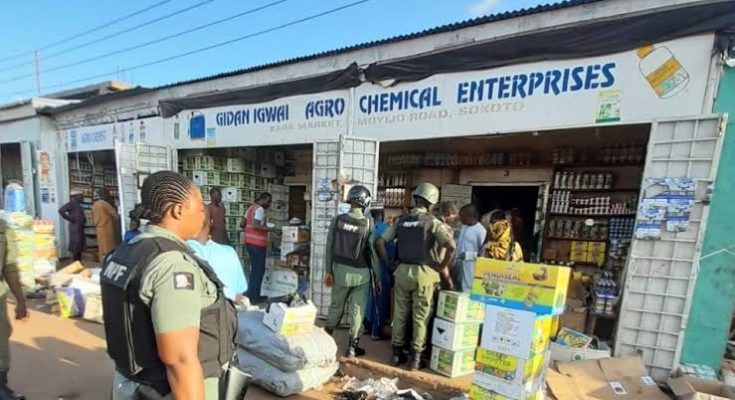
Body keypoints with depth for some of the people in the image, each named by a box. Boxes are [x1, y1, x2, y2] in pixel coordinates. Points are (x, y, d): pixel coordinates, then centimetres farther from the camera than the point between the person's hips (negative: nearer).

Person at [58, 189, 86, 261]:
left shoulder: (78, 204, 15)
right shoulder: (72, 204, -11)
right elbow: (61, 210, -24)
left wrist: (84, 220, 10)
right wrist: (70, 219, -18)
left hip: (80, 228, 9)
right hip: (75, 228, -9)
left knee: (80, 247, 14)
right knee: (76, 247, -5)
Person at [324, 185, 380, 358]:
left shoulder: (337, 220, -6)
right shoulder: (368, 223, -12)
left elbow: (330, 247, -2)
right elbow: (373, 252, -9)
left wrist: (329, 271, 8)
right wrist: (377, 277, 2)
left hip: (340, 270, 3)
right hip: (360, 273, -3)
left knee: (336, 307, 21)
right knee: (357, 311, 11)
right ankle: (352, 347, 22)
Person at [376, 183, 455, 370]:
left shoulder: (401, 221, 6)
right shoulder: (433, 222, -7)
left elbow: (380, 242, 5)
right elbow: (451, 246, -19)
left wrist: (389, 264, 10)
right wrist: (441, 267, -6)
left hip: (403, 272, 4)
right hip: (423, 273, -4)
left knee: (400, 314, 15)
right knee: (420, 316, 10)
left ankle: (397, 353, 27)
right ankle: (416, 357, 20)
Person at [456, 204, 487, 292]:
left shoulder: (480, 230, -17)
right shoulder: (464, 226, 6)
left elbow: (483, 251, -16)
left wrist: (467, 255, -21)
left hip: (470, 263, -8)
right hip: (460, 261, 8)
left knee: (466, 289, -3)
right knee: (458, 286, 16)